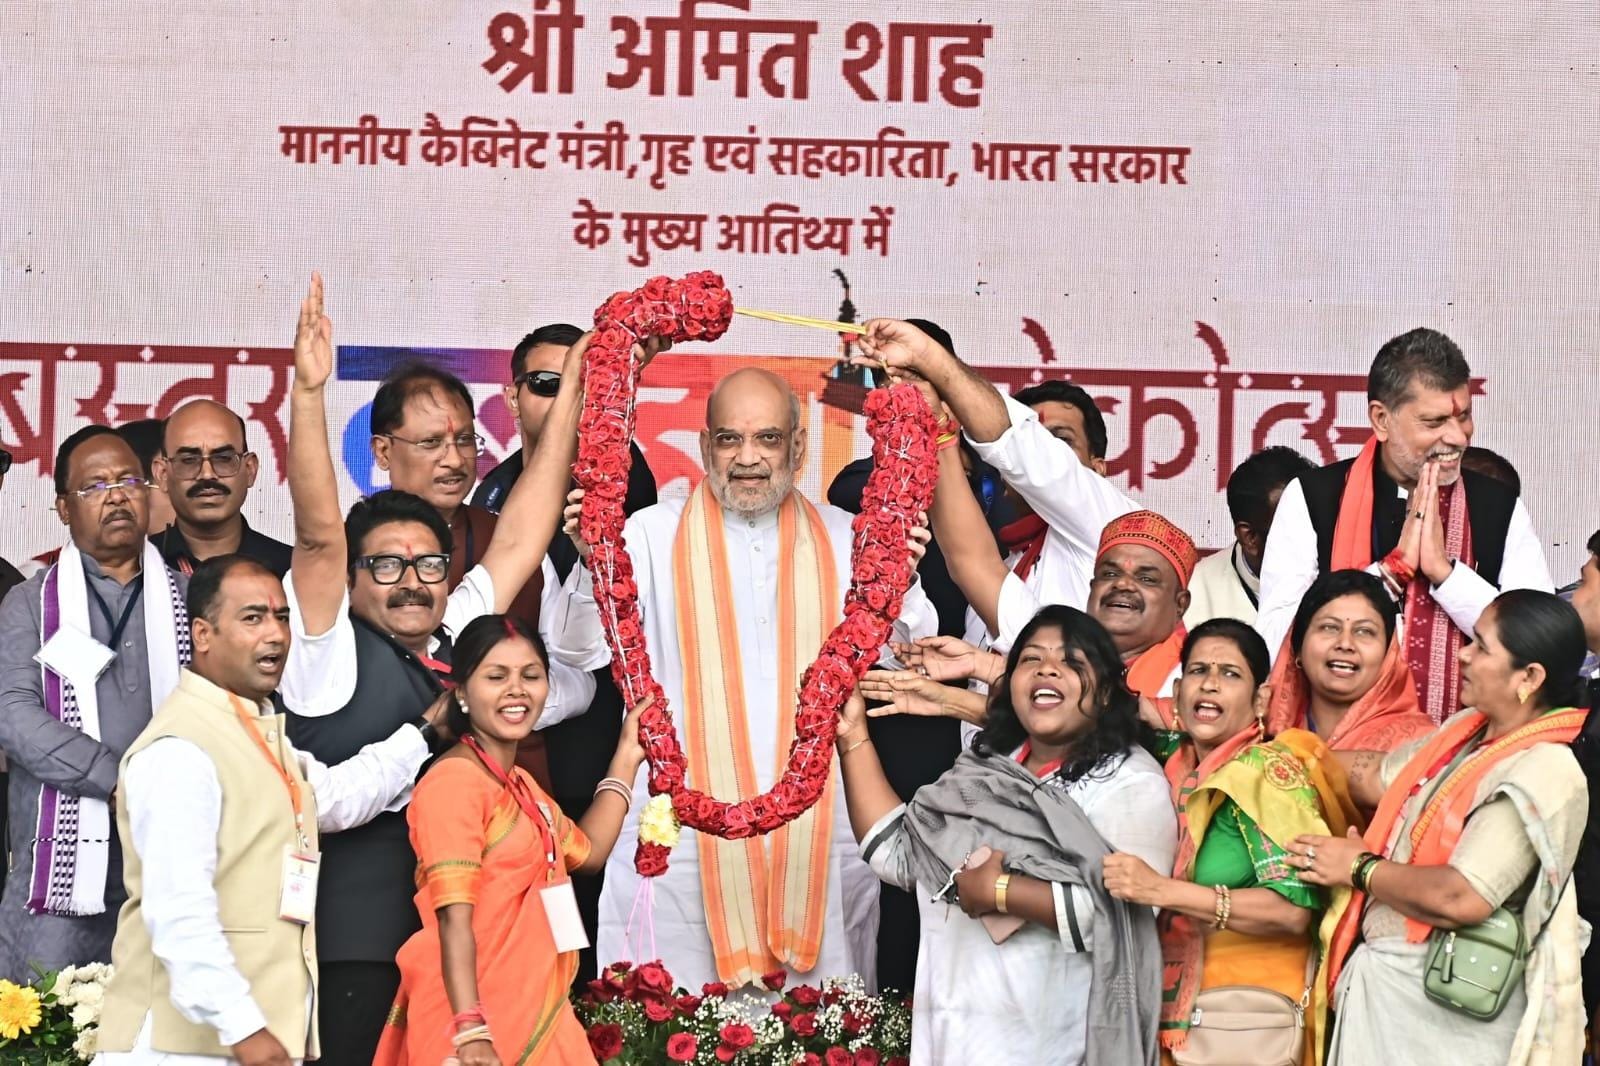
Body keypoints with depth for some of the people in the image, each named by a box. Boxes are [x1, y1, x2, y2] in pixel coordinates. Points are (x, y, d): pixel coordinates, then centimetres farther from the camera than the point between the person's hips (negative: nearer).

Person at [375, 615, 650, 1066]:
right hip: (479, 1017, -9)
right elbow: (454, 919, -22)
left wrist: (627, 758, 27)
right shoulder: (455, 782, -15)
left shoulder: (521, 786, 13)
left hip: (534, 1011, 9)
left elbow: (587, 851, 30)